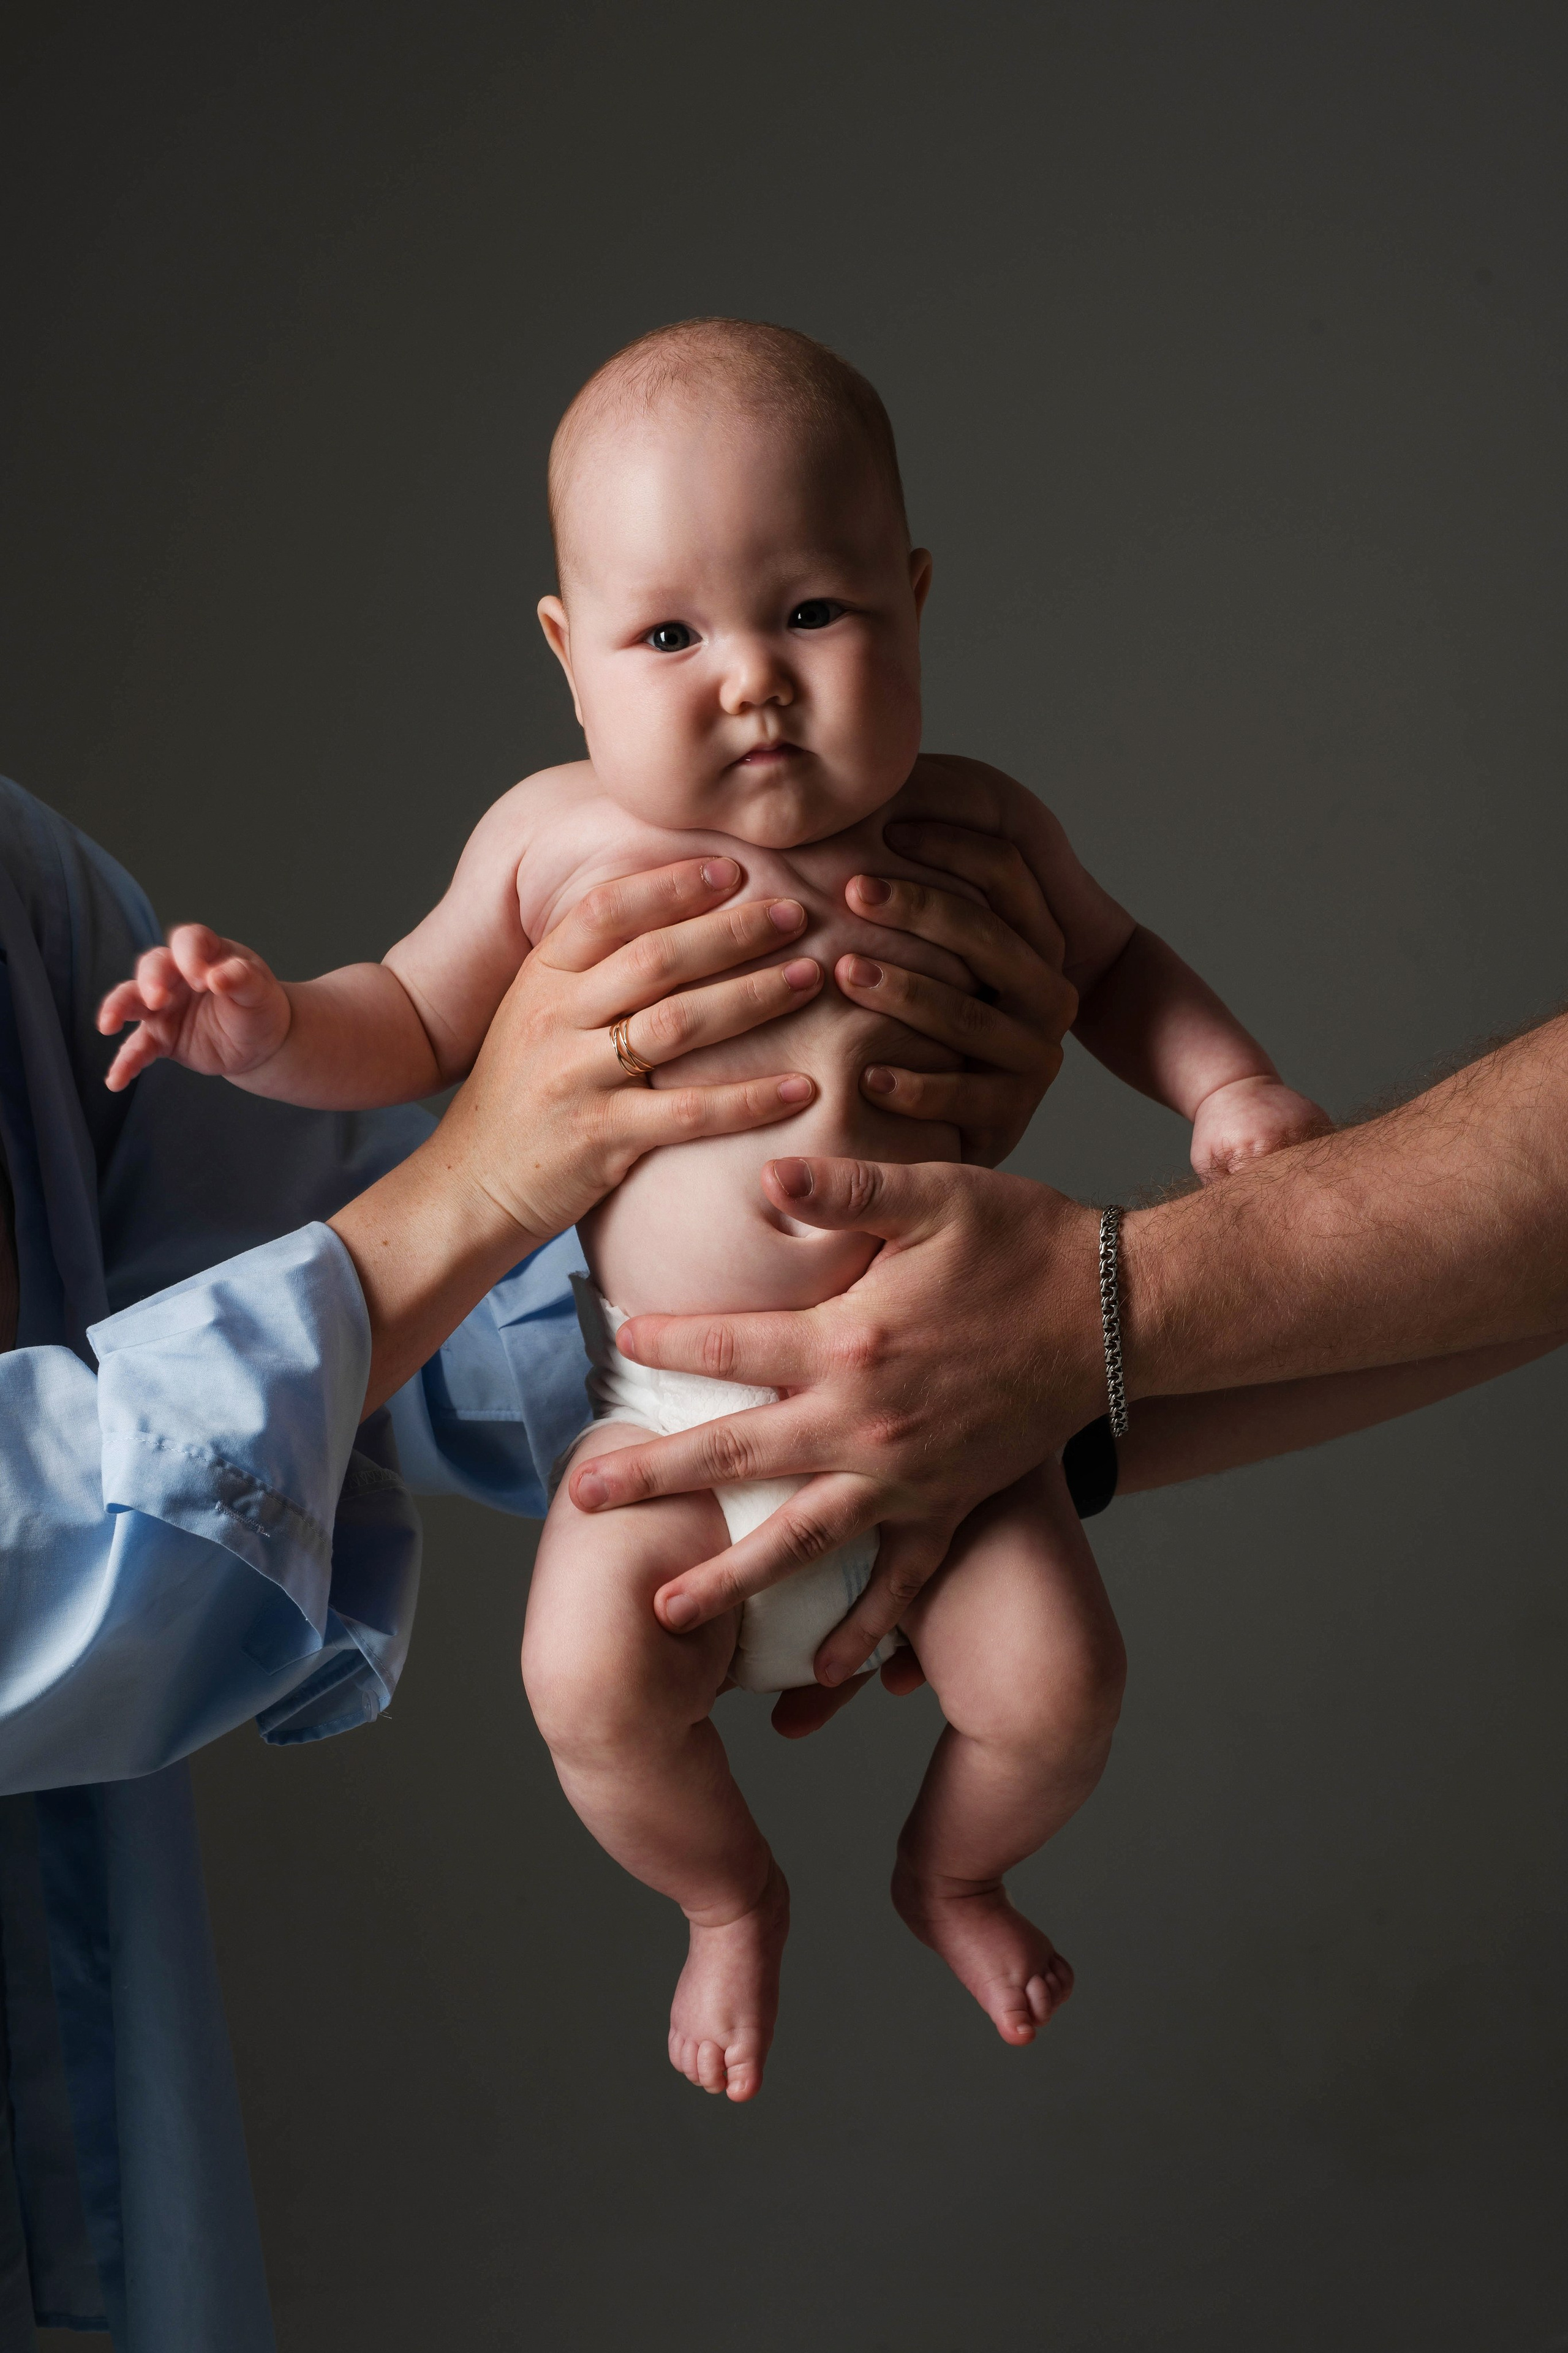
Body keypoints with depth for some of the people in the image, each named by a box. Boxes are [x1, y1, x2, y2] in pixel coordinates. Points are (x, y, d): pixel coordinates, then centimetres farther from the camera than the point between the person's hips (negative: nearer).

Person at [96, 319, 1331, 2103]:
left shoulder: (974, 831, -6)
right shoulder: (557, 844, -8)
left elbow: (1111, 962, 13)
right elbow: (415, 1029, 5)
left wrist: (1225, 1085, -4)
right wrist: (273, 1027, -14)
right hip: (669, 1408, 0)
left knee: (1053, 1682, -10)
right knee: (589, 1679, -19)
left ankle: (953, 1873, 29)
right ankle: (730, 1900, 18)